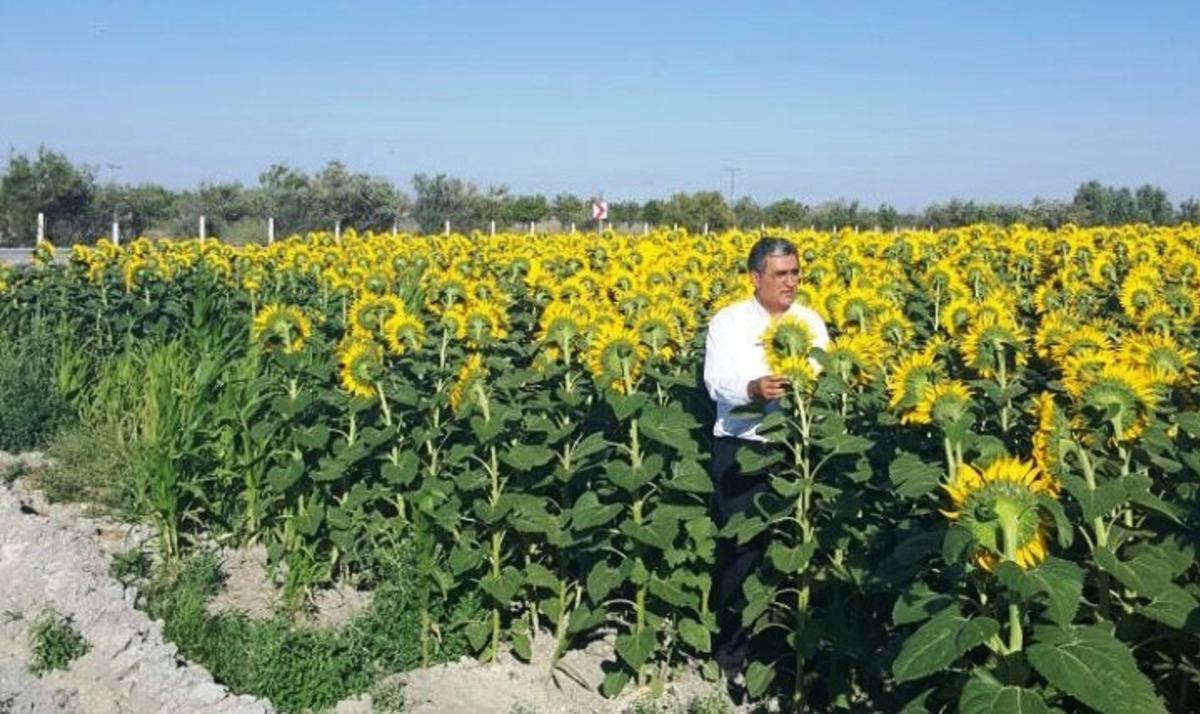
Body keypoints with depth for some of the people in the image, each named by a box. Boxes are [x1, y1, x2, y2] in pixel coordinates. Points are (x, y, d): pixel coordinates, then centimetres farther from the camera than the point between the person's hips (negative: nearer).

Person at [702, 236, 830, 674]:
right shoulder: (728, 322, -1)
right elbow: (716, 383, -11)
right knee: (739, 546, 0)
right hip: (742, 449, -2)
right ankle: (730, 642, 14)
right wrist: (752, 389, -32)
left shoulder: (811, 322, 8)